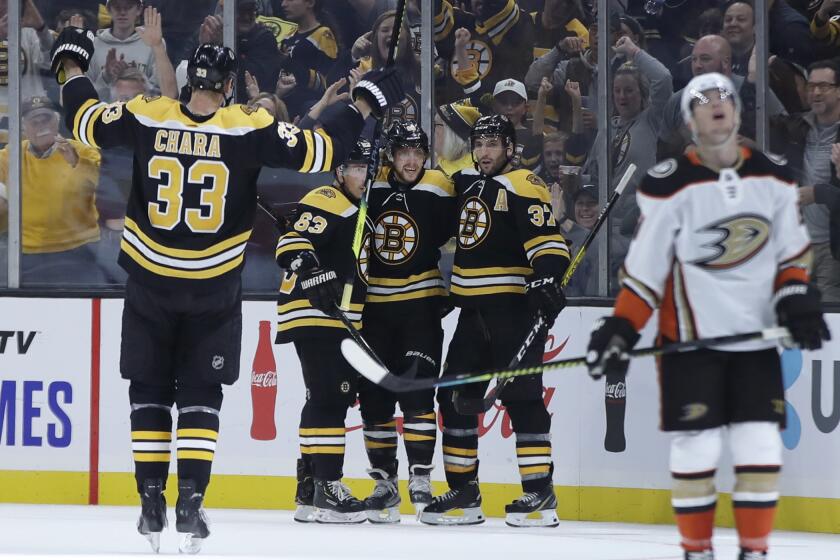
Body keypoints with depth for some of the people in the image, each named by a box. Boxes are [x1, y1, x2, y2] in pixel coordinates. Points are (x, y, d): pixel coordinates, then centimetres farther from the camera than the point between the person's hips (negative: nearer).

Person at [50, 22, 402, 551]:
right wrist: (365, 103, 3)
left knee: (150, 391, 11)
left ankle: (152, 501, 7)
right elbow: (319, 151, -10)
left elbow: (87, 121, 7)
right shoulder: (249, 129, -11)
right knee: (200, 397, 8)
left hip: (150, 284, 1)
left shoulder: (146, 117, -7)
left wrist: (72, 66, 23)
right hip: (214, 290, -1)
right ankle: (190, 502, -3)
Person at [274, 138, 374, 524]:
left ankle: (309, 492, 18)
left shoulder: (363, 214, 22)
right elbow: (292, 244, -23)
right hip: (315, 316, -10)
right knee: (329, 397, -16)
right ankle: (326, 490, -20)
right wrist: (314, 276, -38)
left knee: (338, 399, 12)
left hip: (344, 322, 10)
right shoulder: (325, 203, -9)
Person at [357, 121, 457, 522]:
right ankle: (384, 481, 11)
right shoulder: (368, 190, 0)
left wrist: (456, 291, 4)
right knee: (374, 395, 3)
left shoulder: (439, 192, -4)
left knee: (417, 390, -12)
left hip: (421, 303, -3)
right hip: (374, 304, 3)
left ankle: (420, 477, -9)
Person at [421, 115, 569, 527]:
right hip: (473, 308, 9)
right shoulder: (465, 183, 14)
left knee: (521, 397, -11)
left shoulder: (522, 187, -10)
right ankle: (463, 492, 15)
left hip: (513, 306, -9)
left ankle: (540, 494, -10)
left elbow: (547, 243, -20)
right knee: (455, 396, 8)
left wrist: (546, 280, -35)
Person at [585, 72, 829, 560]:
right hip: (690, 337, -3)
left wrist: (796, 299, -4)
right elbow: (645, 268, -6)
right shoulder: (670, 186, -10)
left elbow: (792, 251, 11)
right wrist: (620, 330, -11)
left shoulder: (773, 178, 2)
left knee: (761, 447, 0)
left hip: (756, 337, 3)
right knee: (696, 448, -4)